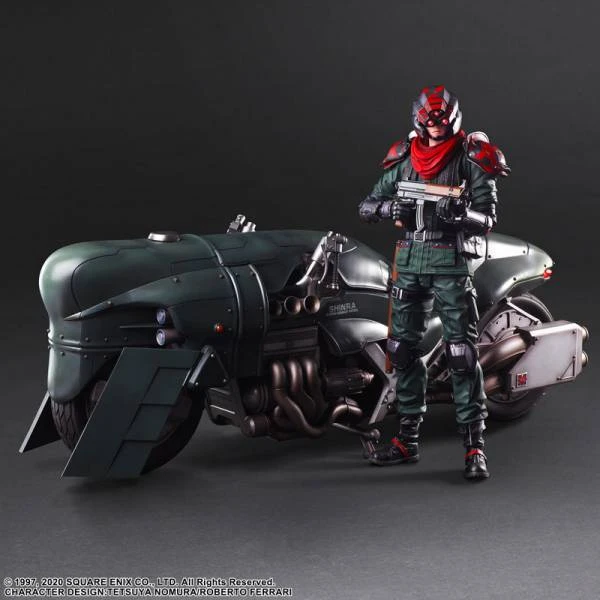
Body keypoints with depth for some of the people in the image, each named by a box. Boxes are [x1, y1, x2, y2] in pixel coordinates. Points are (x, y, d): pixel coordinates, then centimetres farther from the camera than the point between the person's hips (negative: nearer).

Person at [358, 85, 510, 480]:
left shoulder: (473, 158, -2)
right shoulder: (403, 158, 10)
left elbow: (487, 218, -6)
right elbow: (367, 206, 8)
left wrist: (461, 214, -27)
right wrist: (389, 207, -13)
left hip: (452, 263, -5)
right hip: (410, 261, 5)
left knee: (462, 354, -8)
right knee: (403, 350, 9)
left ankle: (475, 447, -3)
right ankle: (408, 440, 21)